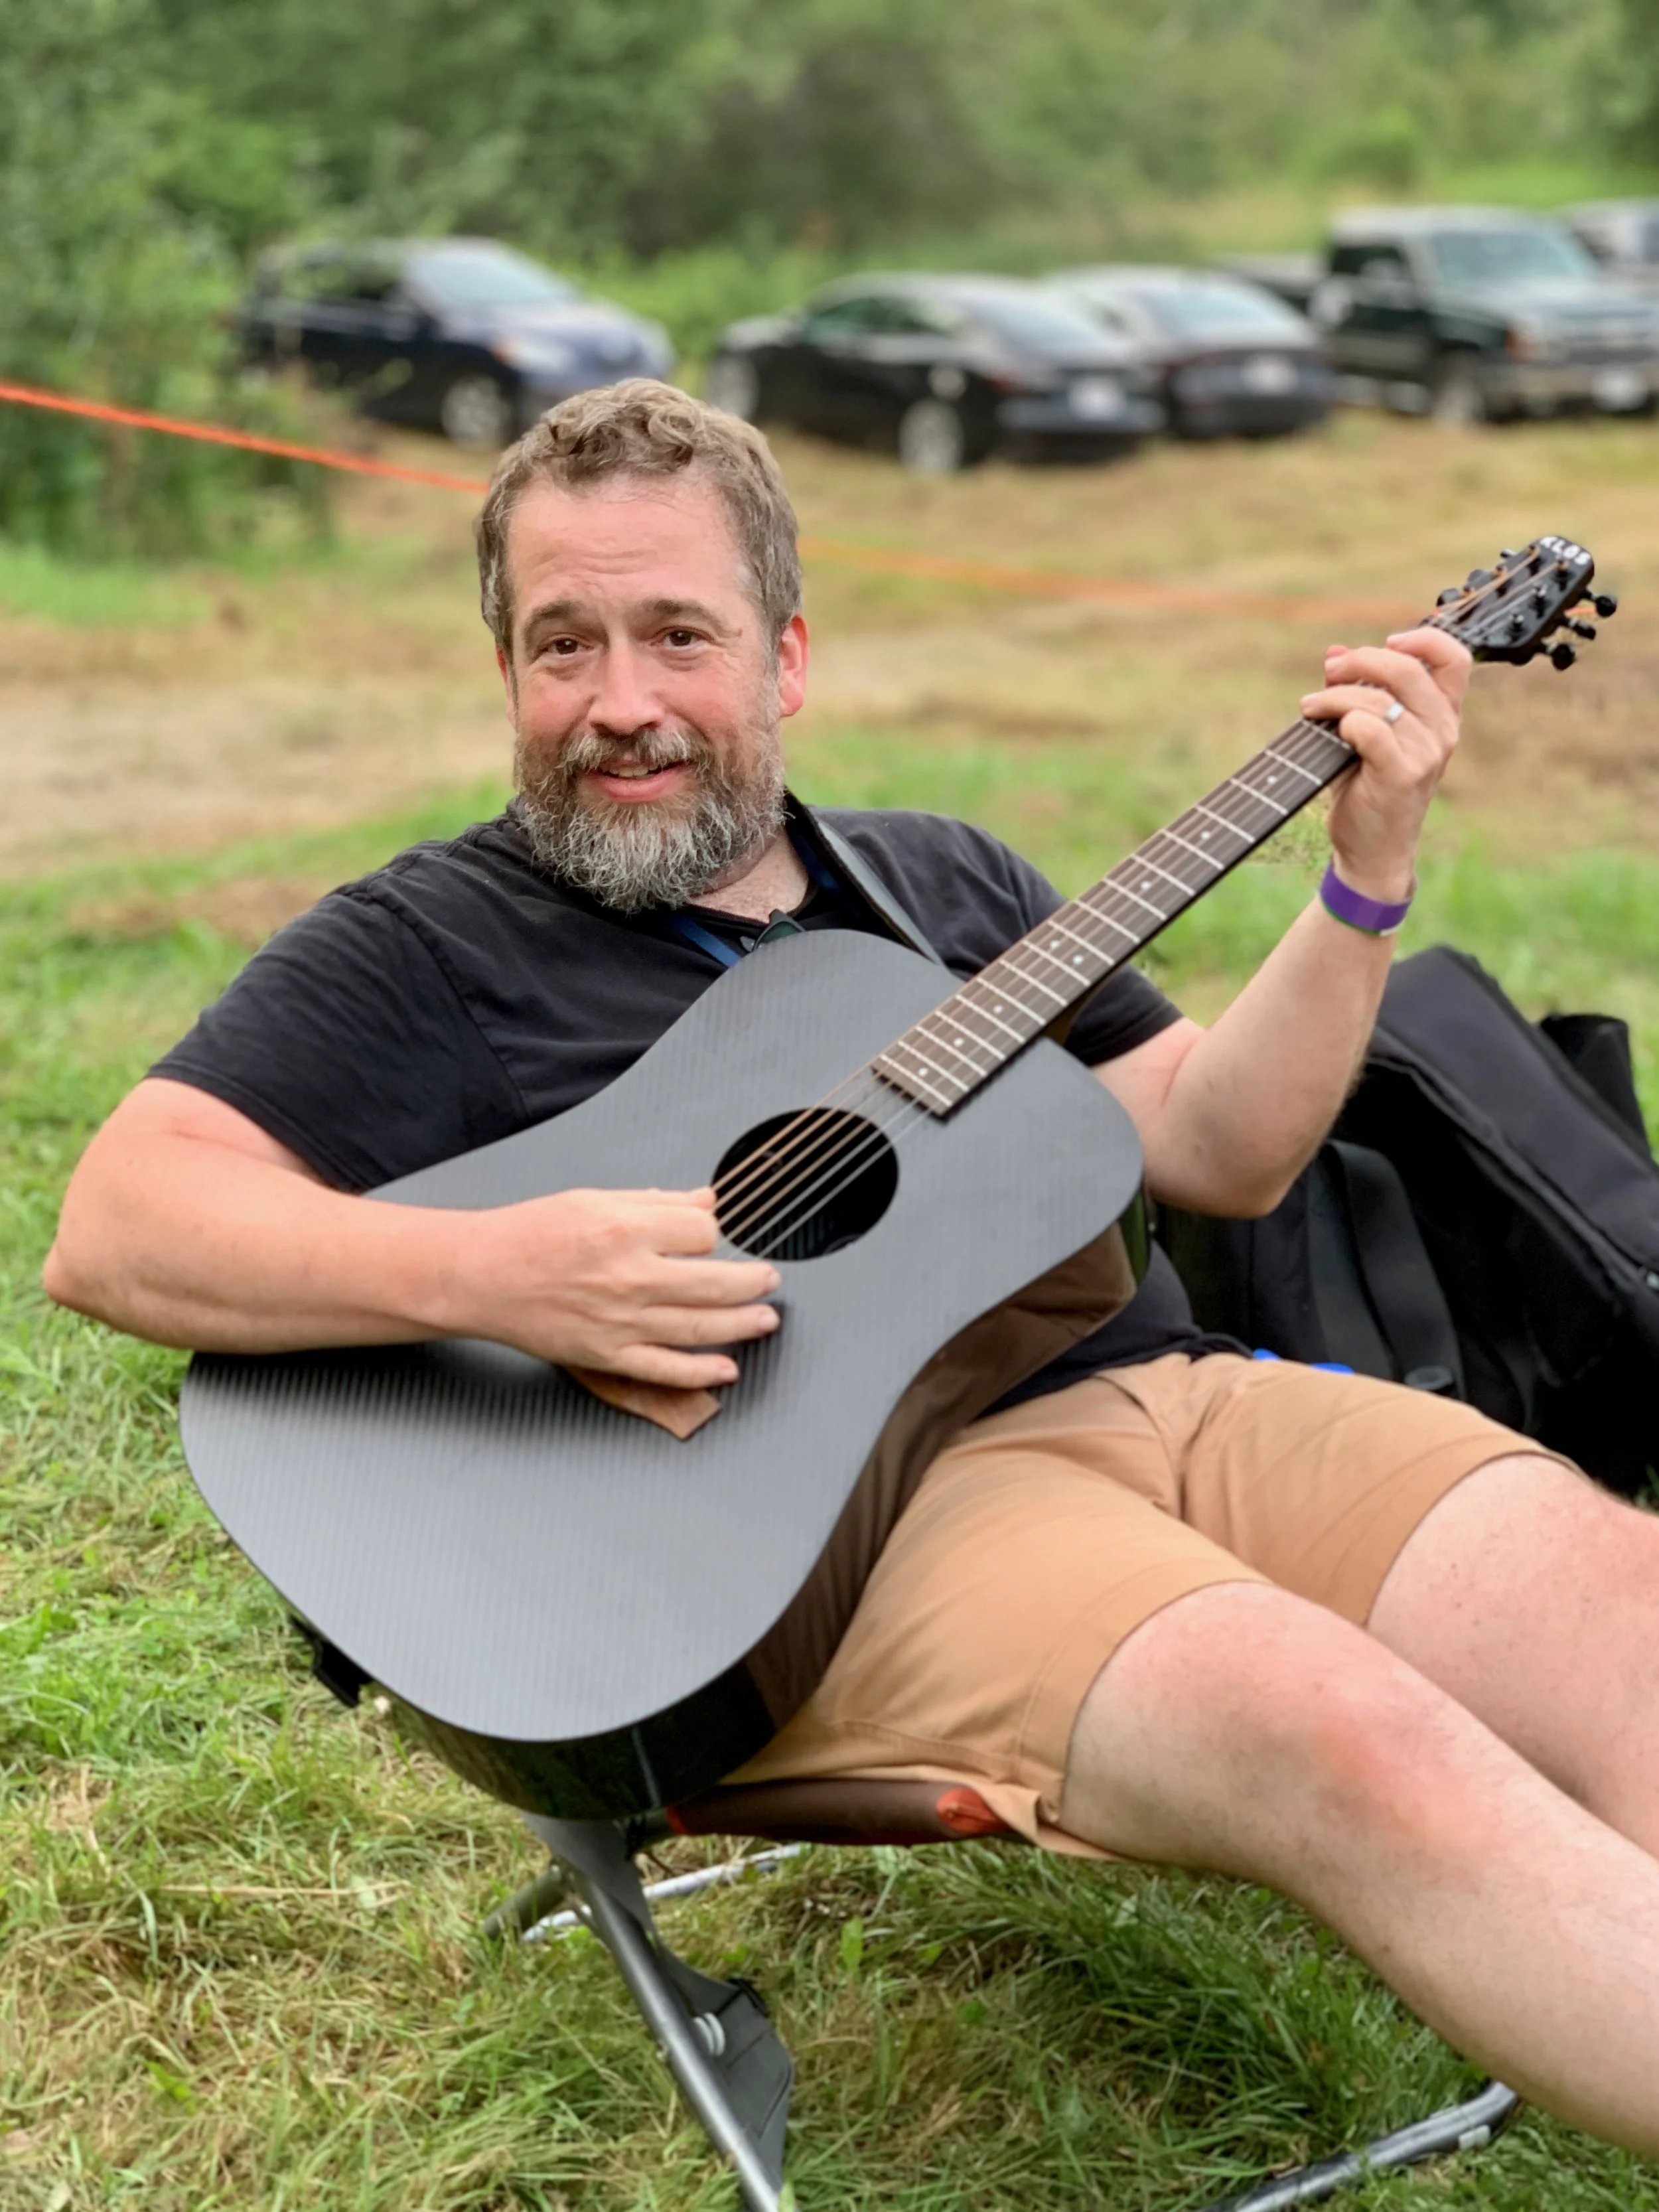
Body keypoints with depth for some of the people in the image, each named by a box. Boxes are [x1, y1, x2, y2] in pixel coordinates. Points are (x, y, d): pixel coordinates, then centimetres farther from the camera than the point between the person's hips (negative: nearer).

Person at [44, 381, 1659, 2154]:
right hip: (837, 1513, -5)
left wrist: (1365, 878, 7)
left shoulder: (944, 878, 23)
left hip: (1158, 1391, 6)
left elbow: (1215, 1152, 20)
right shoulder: (429, 946, 6)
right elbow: (111, 1229, -5)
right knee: (1359, 1745, -31)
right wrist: (487, 1275, -21)